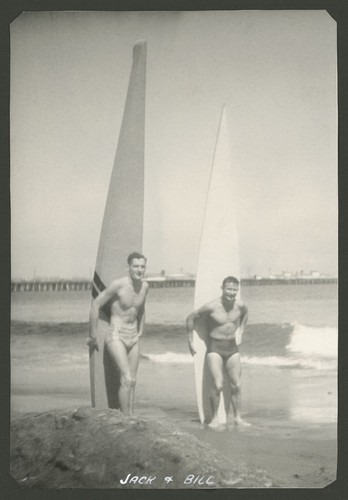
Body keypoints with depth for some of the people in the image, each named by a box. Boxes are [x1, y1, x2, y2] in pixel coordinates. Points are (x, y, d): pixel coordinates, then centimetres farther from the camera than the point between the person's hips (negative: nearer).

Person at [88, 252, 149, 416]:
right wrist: (93, 336, -6)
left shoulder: (144, 286, 4)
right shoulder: (118, 284, -17)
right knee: (126, 379, -18)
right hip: (116, 336, -7)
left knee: (132, 382, 6)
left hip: (133, 338, 7)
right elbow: (95, 305, -11)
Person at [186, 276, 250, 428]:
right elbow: (191, 317, -5)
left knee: (236, 385, 5)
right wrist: (190, 342, -1)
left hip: (232, 347, 4)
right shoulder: (212, 307, -17)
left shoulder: (240, 305, -5)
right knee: (218, 385, -15)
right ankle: (215, 418, 2)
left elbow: (245, 313, 22)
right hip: (215, 348, -4)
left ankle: (238, 417, 20)